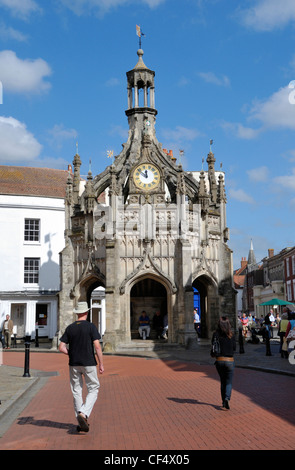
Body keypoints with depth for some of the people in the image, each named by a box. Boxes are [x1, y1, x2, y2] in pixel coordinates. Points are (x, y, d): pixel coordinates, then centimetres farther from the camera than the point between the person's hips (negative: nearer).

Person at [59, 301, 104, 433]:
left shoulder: (70, 328, 4)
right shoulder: (91, 326, -6)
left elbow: (61, 347, 1)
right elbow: (97, 346, -12)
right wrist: (101, 364, -6)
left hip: (73, 364, 4)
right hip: (89, 363, -4)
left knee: (76, 392, 11)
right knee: (93, 389, 7)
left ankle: (81, 422, 15)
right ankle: (83, 414, -13)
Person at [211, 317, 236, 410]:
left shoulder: (216, 334, -5)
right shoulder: (231, 335, -5)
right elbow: (234, 348, 5)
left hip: (219, 361, 1)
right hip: (229, 361, -1)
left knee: (222, 382, 17)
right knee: (229, 382, 6)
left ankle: (224, 401, 18)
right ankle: (227, 398, -17)